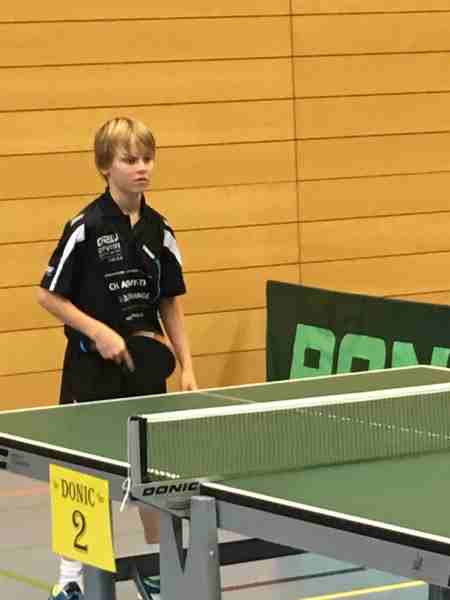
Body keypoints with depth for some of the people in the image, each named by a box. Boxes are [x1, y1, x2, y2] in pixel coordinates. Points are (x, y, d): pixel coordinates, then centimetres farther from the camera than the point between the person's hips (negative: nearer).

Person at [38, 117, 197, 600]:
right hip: (92, 363, -4)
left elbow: (170, 303, 9)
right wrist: (99, 332, -16)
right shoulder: (86, 227, -12)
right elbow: (48, 296, -8)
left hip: (144, 361, 4)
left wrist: (187, 367, 5)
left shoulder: (158, 230, 2)